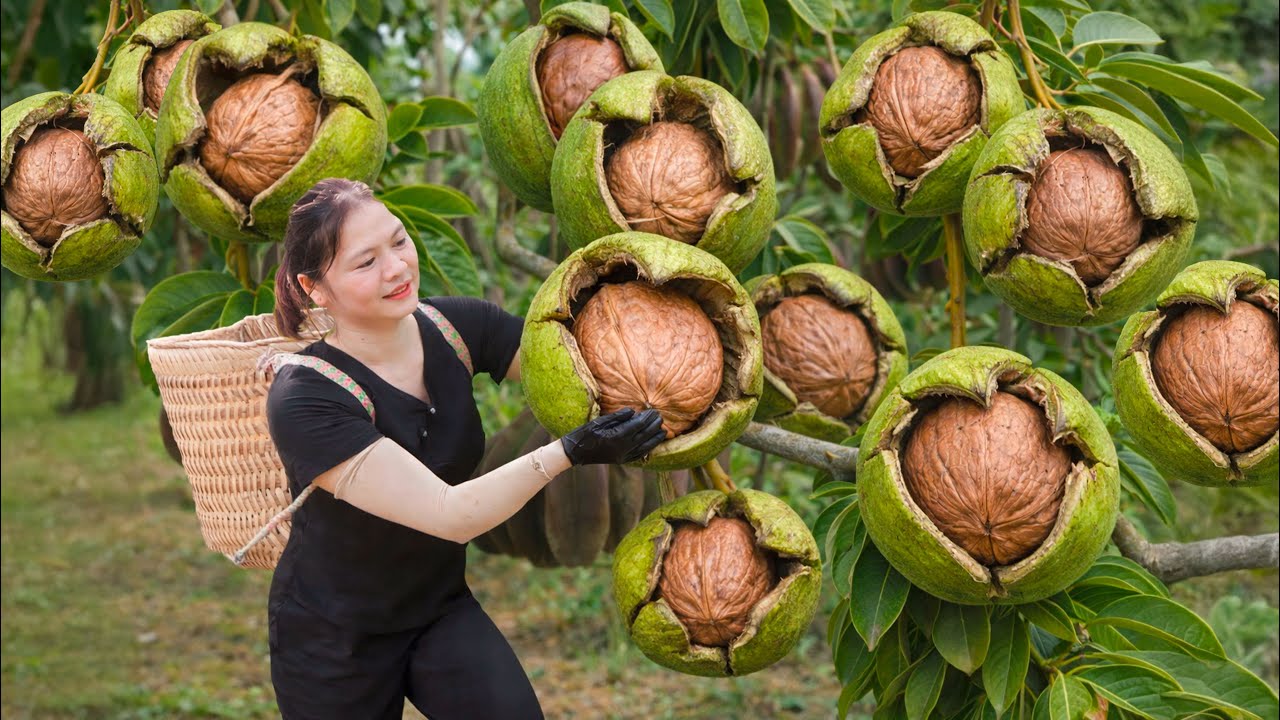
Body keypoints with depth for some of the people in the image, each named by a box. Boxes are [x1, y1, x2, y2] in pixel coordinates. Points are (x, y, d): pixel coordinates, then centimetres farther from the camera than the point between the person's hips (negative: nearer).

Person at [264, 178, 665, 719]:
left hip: (442, 607, 4)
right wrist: (570, 451, -37)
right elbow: (452, 516, -31)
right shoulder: (305, 400, -27)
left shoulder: (456, 326, -10)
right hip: (334, 641, -4)